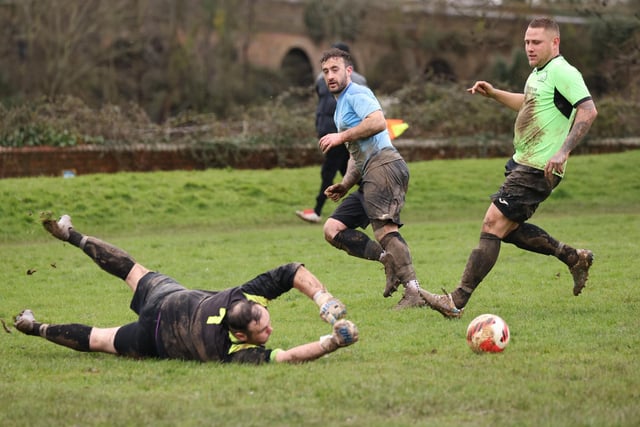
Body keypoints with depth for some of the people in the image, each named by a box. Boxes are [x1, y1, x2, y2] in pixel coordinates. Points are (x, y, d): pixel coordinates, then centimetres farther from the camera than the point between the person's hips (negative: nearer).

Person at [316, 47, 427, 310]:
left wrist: (341, 136, -12)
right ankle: (389, 260, -10)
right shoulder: (341, 104, 30)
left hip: (384, 165, -10)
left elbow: (378, 122, -20)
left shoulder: (357, 94, 0)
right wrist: (345, 185, 20)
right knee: (333, 229, 2)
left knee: (384, 228, -25)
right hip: (370, 177, 10)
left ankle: (414, 292, -32)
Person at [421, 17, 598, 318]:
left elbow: (588, 110, -24)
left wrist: (563, 151, -31)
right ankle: (574, 258, 27)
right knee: (509, 228, 17)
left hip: (538, 170, -11)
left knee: (493, 224, -14)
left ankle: (457, 302, -15)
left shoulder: (562, 72, -14)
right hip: (521, 163, 11)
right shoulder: (538, 73, 16)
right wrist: (494, 94, 24)